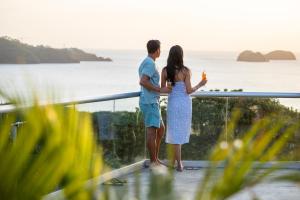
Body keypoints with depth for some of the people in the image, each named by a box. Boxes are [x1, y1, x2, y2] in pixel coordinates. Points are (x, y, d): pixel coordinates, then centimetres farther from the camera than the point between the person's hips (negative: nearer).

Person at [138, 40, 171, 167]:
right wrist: (160, 90, -20)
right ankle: (153, 162, -1)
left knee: (161, 128, 16)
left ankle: (155, 158, 20)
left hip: (150, 102, 10)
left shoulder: (145, 63, 17)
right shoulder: (150, 63, -14)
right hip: (150, 102, -10)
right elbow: (143, 81, -25)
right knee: (152, 131, -6)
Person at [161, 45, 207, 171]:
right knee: (181, 131, 13)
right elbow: (189, 90, -11)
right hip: (185, 103, 0)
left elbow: (163, 89, -1)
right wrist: (200, 85, 5)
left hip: (173, 103, 1)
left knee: (175, 132, 7)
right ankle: (174, 160, 19)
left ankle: (179, 163, 6)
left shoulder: (165, 71, -7)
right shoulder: (186, 71, -11)